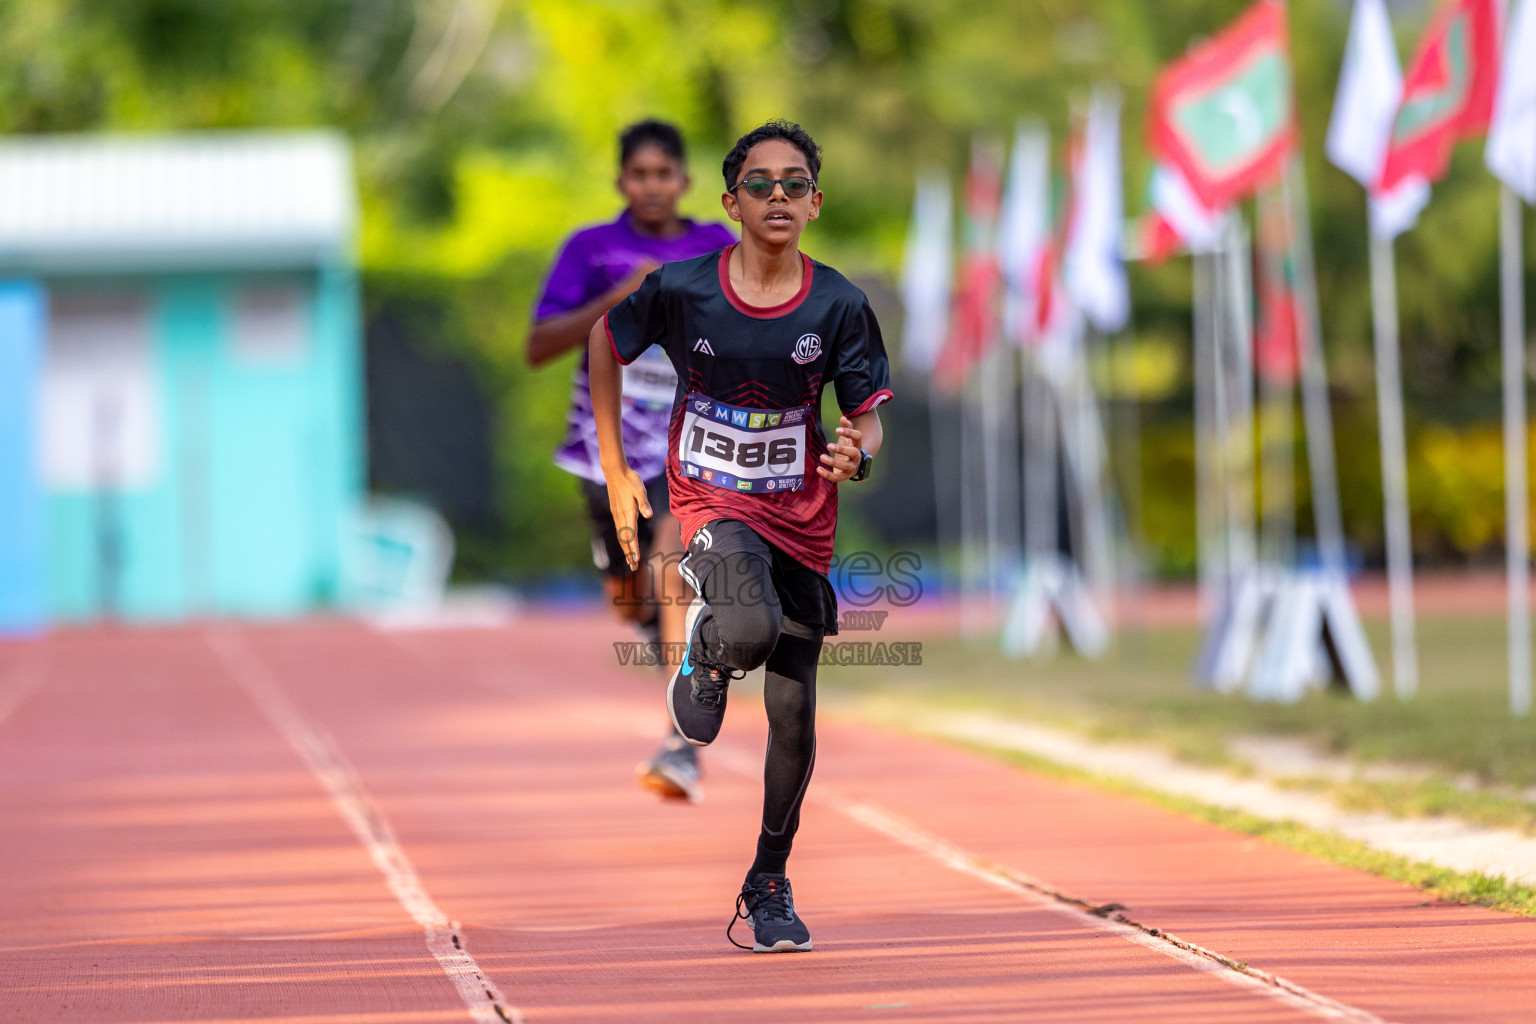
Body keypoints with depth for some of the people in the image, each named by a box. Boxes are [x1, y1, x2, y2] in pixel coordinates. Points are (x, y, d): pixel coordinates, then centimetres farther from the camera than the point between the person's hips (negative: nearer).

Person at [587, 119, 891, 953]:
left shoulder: (838, 306, -9)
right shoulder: (680, 289, -11)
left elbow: (868, 415, -2)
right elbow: (604, 342, 7)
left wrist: (857, 454, -27)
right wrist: (615, 468, 6)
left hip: (801, 519, 2)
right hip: (710, 504, -2)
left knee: (793, 718, 5)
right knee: (750, 629, -33)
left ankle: (768, 885, 26)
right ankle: (703, 657, 6)